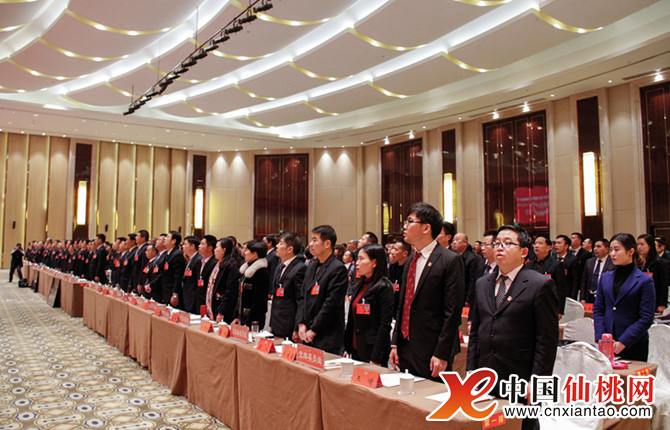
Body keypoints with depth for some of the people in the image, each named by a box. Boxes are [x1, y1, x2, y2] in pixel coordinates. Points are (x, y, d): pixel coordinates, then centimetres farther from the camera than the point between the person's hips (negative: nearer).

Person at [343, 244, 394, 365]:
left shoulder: (384, 287, -13)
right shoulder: (360, 285, 11)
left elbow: (385, 325, -17)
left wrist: (376, 359, -18)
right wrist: (347, 347, 10)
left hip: (372, 351, -7)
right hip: (356, 350, 7)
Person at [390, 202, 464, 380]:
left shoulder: (451, 260, -11)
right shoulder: (410, 262, 12)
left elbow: (452, 312, -14)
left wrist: (441, 354, -16)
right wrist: (395, 344, 11)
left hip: (431, 353, -7)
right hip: (405, 350, 7)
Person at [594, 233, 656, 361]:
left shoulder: (645, 281, -5)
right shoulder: (605, 277, 9)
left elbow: (646, 318, -9)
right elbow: (598, 309, 8)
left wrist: (623, 342, -14)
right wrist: (601, 338, -5)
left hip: (634, 345, -3)